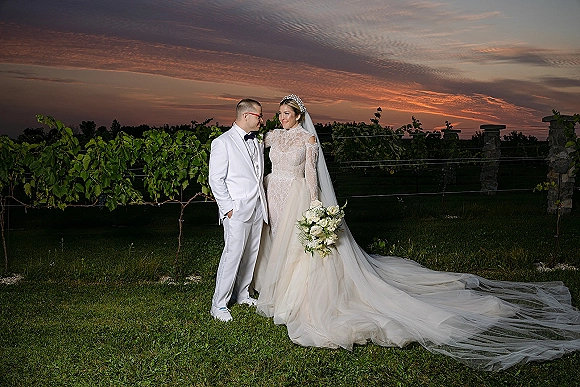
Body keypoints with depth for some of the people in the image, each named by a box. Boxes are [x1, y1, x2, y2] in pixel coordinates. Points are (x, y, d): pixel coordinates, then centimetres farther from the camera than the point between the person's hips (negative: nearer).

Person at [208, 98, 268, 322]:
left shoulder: (257, 143, 15)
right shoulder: (223, 142, -7)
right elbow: (216, 180, -10)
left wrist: (263, 204, 13)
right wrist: (228, 208, -14)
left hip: (257, 209, 7)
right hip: (237, 210, -7)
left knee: (251, 254, 13)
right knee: (233, 255, -7)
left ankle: (242, 294, 29)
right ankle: (219, 304, 4)